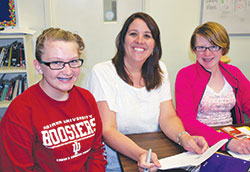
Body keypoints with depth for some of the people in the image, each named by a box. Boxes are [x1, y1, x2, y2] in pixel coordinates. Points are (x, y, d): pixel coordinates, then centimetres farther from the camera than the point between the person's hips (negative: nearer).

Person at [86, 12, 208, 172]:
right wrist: (140, 154, -34)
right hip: (117, 156, -1)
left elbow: (168, 117, -1)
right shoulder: (102, 72, -11)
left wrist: (184, 138, -22)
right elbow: (107, 130, -18)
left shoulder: (159, 70, 5)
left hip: (155, 157, 2)